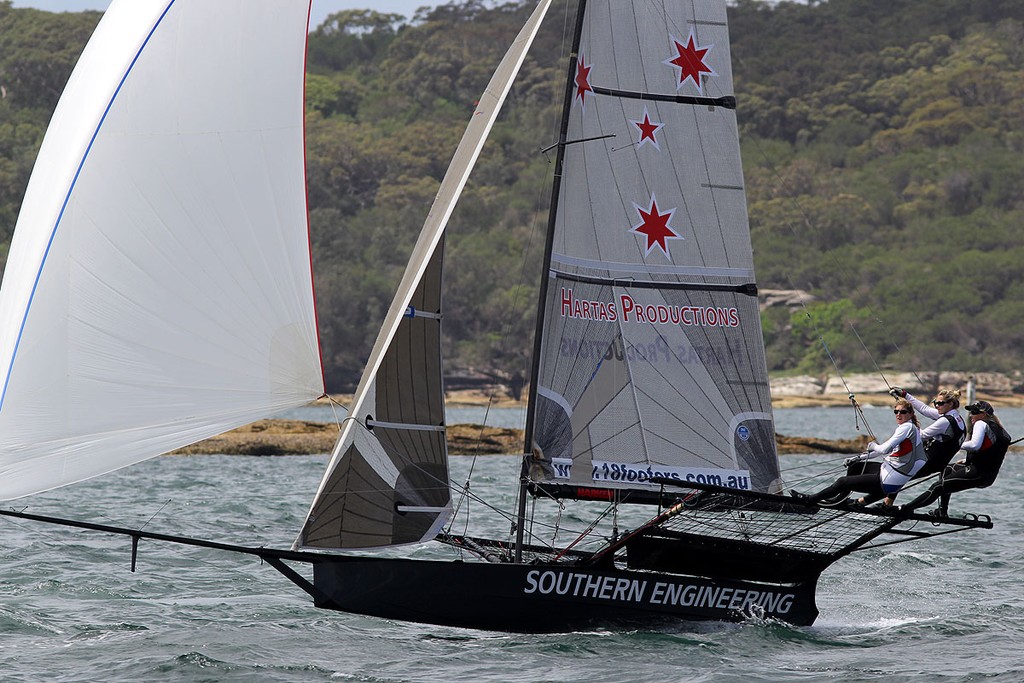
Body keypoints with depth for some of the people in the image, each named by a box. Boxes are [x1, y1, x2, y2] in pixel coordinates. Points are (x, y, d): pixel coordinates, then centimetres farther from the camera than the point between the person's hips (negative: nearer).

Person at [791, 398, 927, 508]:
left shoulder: (907, 427, -17)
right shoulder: (910, 428, 14)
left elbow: (884, 449, -26)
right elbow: (887, 450, 21)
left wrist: (872, 445, -2)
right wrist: (858, 458, 20)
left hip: (888, 481, -10)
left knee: (843, 482, 1)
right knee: (855, 467, 29)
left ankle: (810, 499, 15)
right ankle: (840, 499, 36)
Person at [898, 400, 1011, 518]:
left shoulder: (981, 424, -9)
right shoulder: (997, 428, 18)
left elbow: (975, 445, -27)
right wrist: (966, 461, 24)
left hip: (977, 474, -10)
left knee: (937, 488, -9)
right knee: (947, 470, 31)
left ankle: (904, 510, -13)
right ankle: (942, 512, 29)